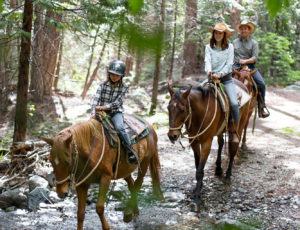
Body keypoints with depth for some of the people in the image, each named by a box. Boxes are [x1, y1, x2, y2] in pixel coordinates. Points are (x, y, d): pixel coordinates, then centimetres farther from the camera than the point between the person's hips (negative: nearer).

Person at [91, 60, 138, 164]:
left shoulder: (124, 87, -2)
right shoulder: (103, 85, 2)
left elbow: (117, 103, -9)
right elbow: (96, 99, -6)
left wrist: (104, 107, -20)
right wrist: (93, 113, -21)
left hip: (116, 112, -3)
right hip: (102, 112, 3)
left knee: (119, 127, -30)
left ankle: (130, 151, -23)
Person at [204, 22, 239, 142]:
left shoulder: (229, 46, 6)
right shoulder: (208, 47, 9)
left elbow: (229, 63, -3)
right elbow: (207, 61, -5)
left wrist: (220, 74, -18)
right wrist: (209, 72, -26)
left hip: (226, 79, -1)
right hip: (212, 78, 2)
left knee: (234, 103, -20)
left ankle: (234, 130, -3)